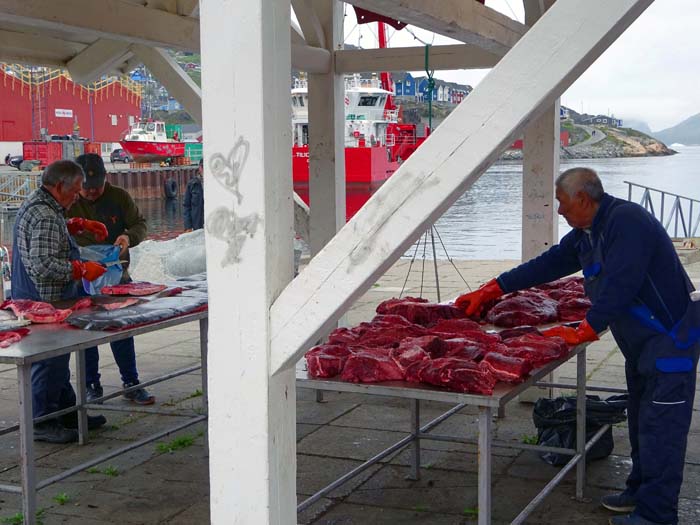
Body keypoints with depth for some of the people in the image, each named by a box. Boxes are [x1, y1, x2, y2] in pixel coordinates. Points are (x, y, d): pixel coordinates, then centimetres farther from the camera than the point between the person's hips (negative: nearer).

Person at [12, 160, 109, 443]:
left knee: (59, 357, 19)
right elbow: (44, 265, -29)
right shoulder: (45, 217, -23)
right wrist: (83, 269, -20)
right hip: (45, 301, -11)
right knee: (49, 360, -1)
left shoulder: (36, 203, 11)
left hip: (37, 299, 11)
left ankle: (67, 411, 30)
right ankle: (42, 422, 9)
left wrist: (79, 225, 19)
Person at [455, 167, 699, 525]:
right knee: (641, 420, 16)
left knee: (660, 428, -7)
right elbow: (549, 263, 15)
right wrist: (489, 291, 15)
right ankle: (640, 491, 27)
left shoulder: (626, 221, -22)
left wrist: (584, 332, -23)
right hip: (641, 342, 10)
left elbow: (619, 285, -28)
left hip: (669, 337, -10)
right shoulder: (586, 233, 11)